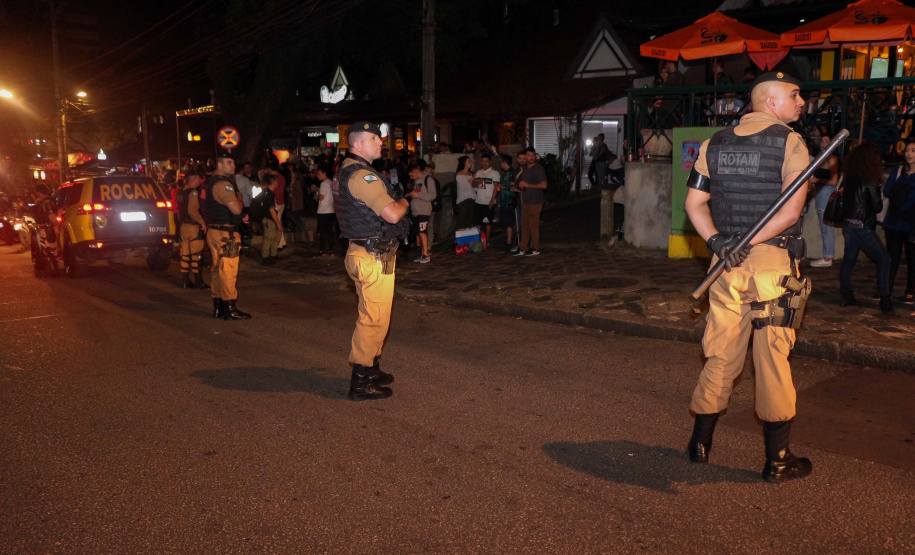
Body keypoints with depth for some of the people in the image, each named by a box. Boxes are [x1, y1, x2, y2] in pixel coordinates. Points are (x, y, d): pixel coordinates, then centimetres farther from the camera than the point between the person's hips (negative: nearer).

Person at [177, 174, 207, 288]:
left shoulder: (181, 192, 12)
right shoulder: (193, 192, -14)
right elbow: (192, 211, -23)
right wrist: (202, 223, -16)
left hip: (184, 226, 8)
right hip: (193, 226, -8)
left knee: (185, 254, 10)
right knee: (196, 255, -4)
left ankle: (186, 281, 14)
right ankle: (198, 281, -2)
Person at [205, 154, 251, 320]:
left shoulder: (212, 181, 16)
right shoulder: (223, 184, -17)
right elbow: (236, 209, -24)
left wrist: (240, 217, 13)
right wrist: (240, 201, -2)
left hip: (213, 231, 10)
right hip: (225, 233, -10)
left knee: (218, 269, 14)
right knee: (228, 270, -7)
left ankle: (218, 306, 20)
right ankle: (230, 309, -4)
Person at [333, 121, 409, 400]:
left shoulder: (346, 171, 14)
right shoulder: (362, 175, -19)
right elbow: (392, 214, -25)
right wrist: (404, 202, -4)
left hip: (363, 252, 11)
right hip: (374, 257, -11)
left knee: (372, 316, 20)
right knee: (374, 319, -4)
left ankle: (370, 369, 32)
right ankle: (361, 382, 4)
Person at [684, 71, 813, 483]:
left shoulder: (715, 144, 10)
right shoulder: (789, 143, -6)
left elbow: (695, 202, 6)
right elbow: (791, 209, -16)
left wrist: (718, 242, -3)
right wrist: (750, 242, -11)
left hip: (727, 264, 5)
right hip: (774, 263, -4)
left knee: (721, 356, 14)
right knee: (773, 359, 4)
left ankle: (700, 443, 23)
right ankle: (777, 460, 14)